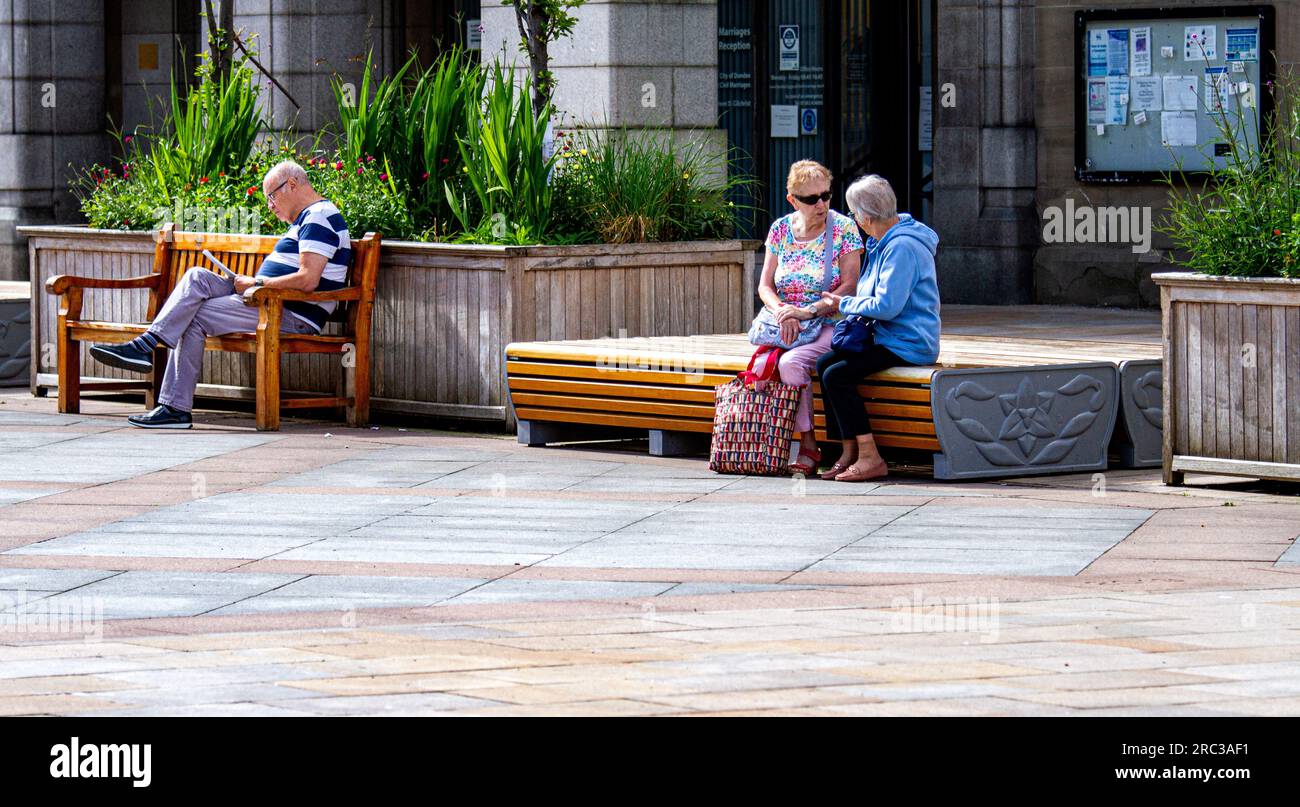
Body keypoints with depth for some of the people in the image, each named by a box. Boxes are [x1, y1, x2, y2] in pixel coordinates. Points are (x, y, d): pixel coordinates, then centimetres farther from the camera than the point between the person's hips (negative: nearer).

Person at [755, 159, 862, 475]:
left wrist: (807, 311, -19)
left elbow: (849, 286, -9)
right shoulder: (781, 229, 9)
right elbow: (765, 286, 9)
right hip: (785, 324, 4)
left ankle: (808, 445, -21)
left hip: (830, 323, -4)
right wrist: (782, 312, -13)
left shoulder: (843, 229, -2)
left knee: (790, 362, -32)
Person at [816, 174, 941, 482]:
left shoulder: (902, 247, -19)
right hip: (887, 339, 11)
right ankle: (849, 452, 2)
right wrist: (847, 301, 12)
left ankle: (869, 458, -18)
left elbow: (887, 306, -24)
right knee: (825, 364, 2)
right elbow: (875, 293, 29)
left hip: (909, 345, -11)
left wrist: (844, 304, -10)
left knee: (837, 375, -20)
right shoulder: (884, 242, 15)